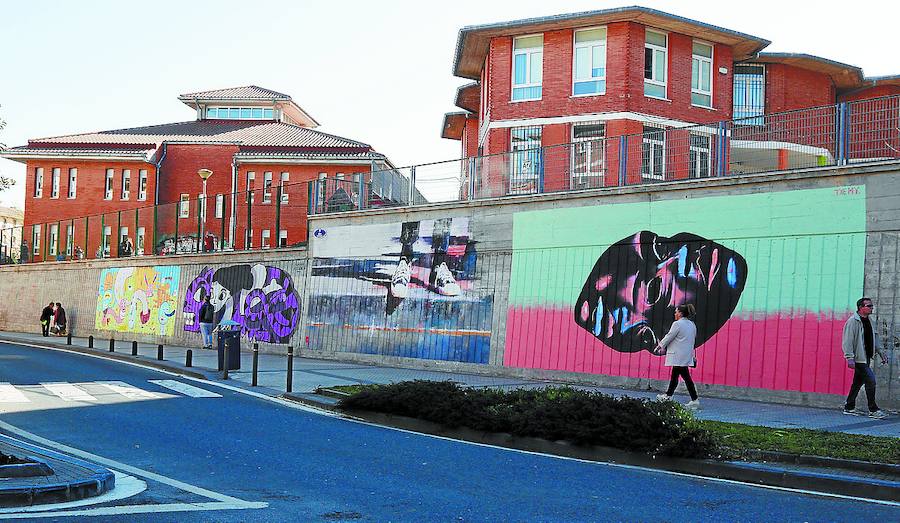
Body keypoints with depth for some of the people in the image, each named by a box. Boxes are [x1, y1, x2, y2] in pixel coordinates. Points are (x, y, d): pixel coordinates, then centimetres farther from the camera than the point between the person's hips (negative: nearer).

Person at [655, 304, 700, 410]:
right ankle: (668, 395, 31)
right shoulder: (692, 325, 11)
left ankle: (694, 400, -10)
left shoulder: (677, 324, -14)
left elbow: (669, 337, -9)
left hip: (679, 356, -9)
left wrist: (660, 346, 6)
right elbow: (693, 339, 15)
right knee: (674, 375, 20)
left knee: (686, 377, -8)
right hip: (687, 355, 9)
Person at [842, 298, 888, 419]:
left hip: (867, 358, 8)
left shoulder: (870, 321, 13)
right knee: (871, 380, -11)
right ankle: (873, 410, -3)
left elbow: (874, 337, 24)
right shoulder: (852, 321, -13)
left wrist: (880, 352, 17)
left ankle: (849, 408, 21)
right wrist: (849, 358, -22)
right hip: (859, 358, -8)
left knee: (858, 382, 12)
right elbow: (847, 341, -16)